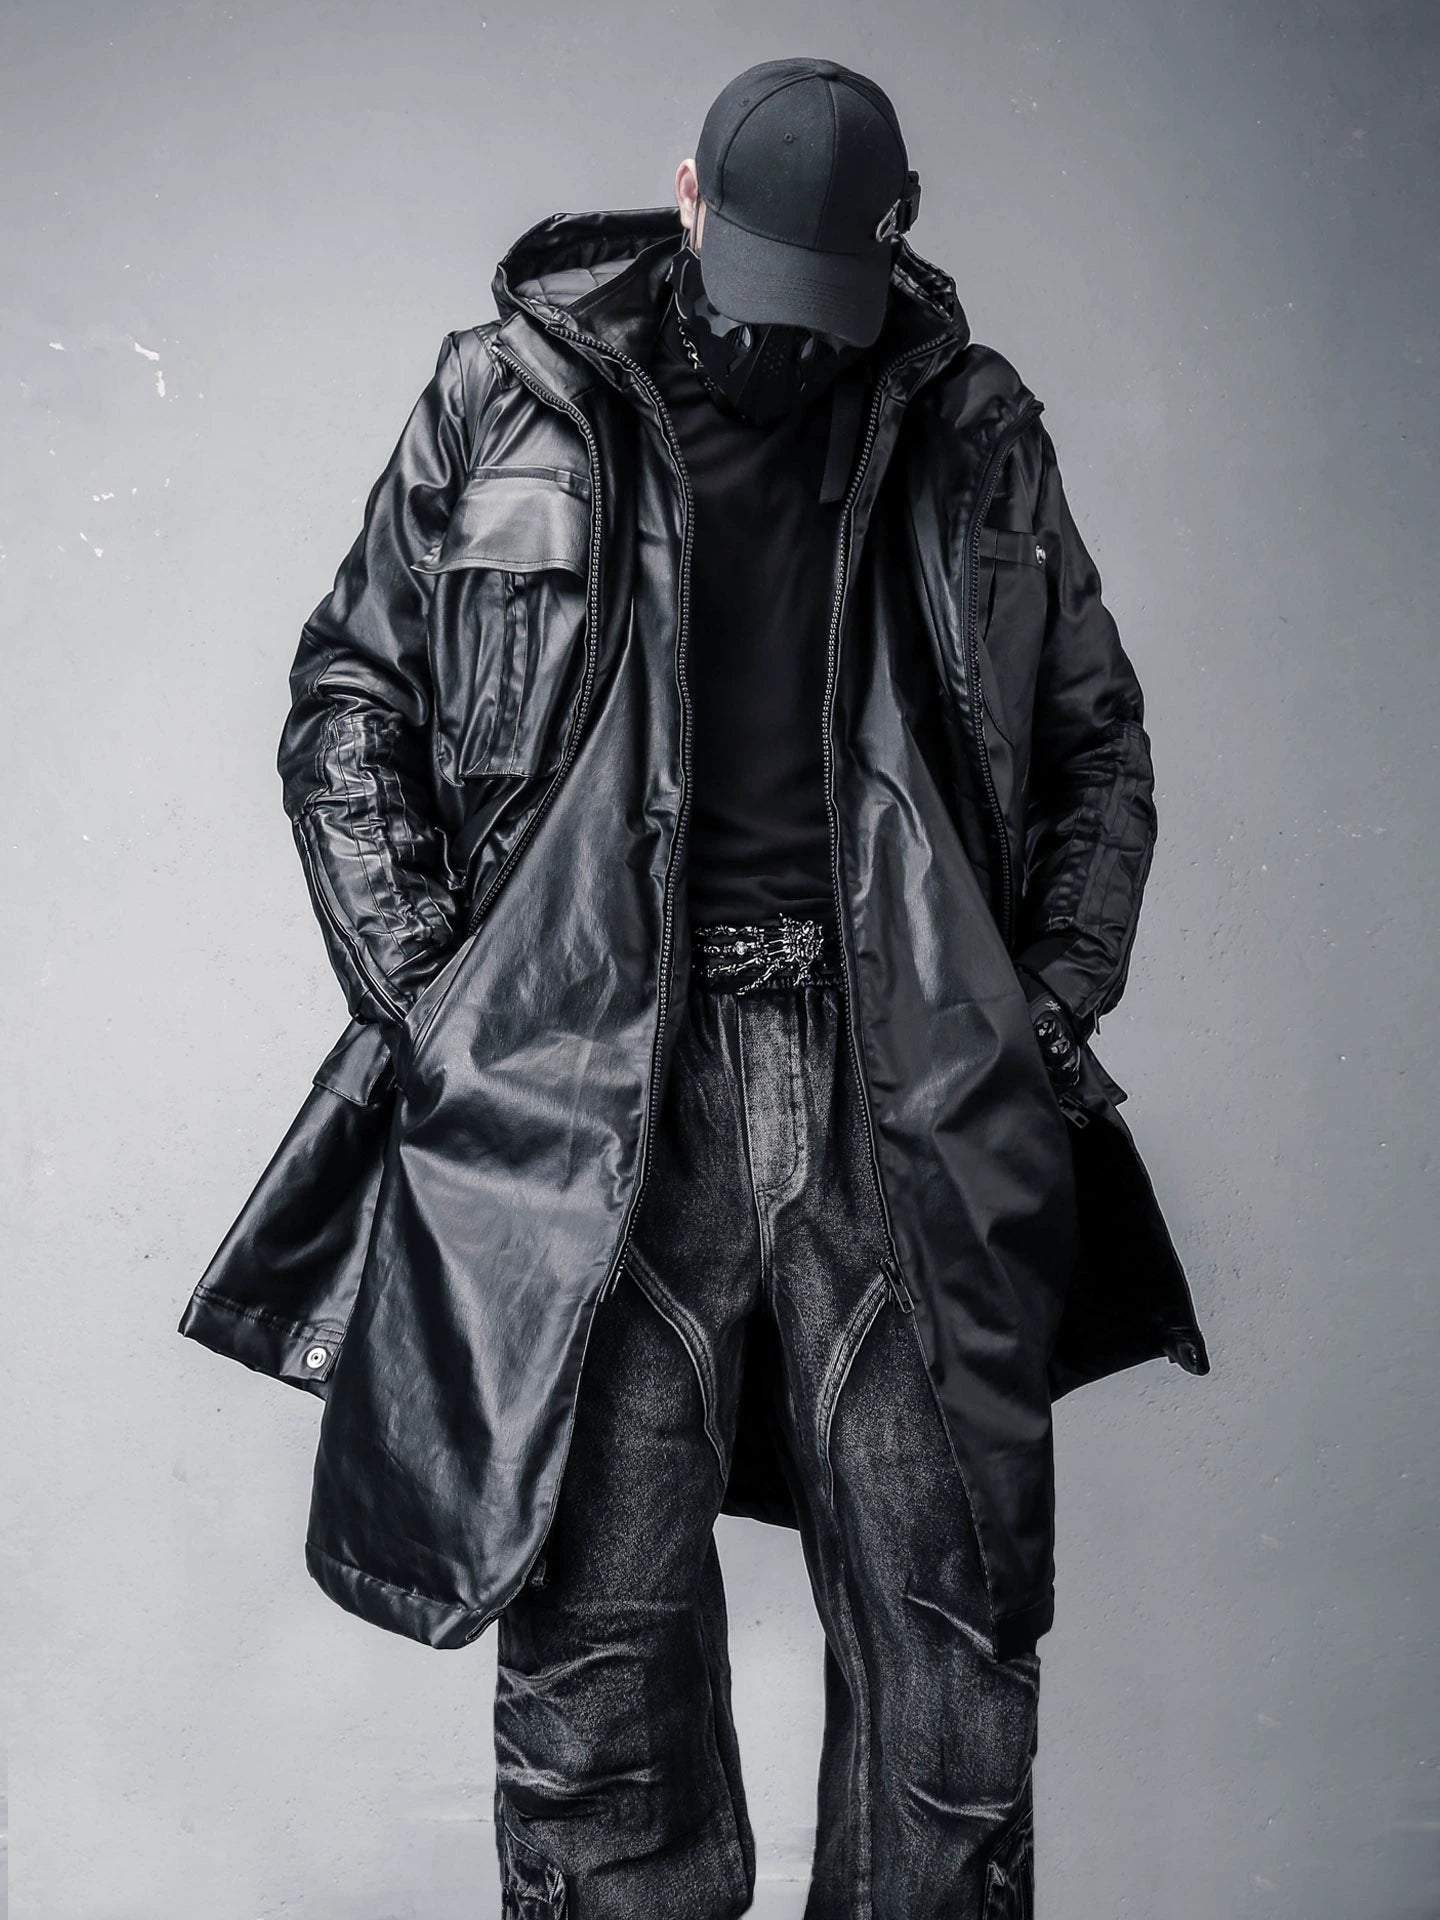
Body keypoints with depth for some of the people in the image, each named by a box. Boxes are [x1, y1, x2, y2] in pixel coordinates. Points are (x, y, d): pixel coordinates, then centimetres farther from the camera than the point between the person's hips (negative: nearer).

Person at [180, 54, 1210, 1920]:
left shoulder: (972, 434, 12)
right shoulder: (502, 402, 7)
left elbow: (1097, 740, 19)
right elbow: (345, 708, 9)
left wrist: (1059, 1003, 6)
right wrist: (431, 1000, -2)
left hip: (911, 1102, 2)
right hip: (591, 1092, -1)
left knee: (950, 1622, 7)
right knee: (599, 1637, 4)